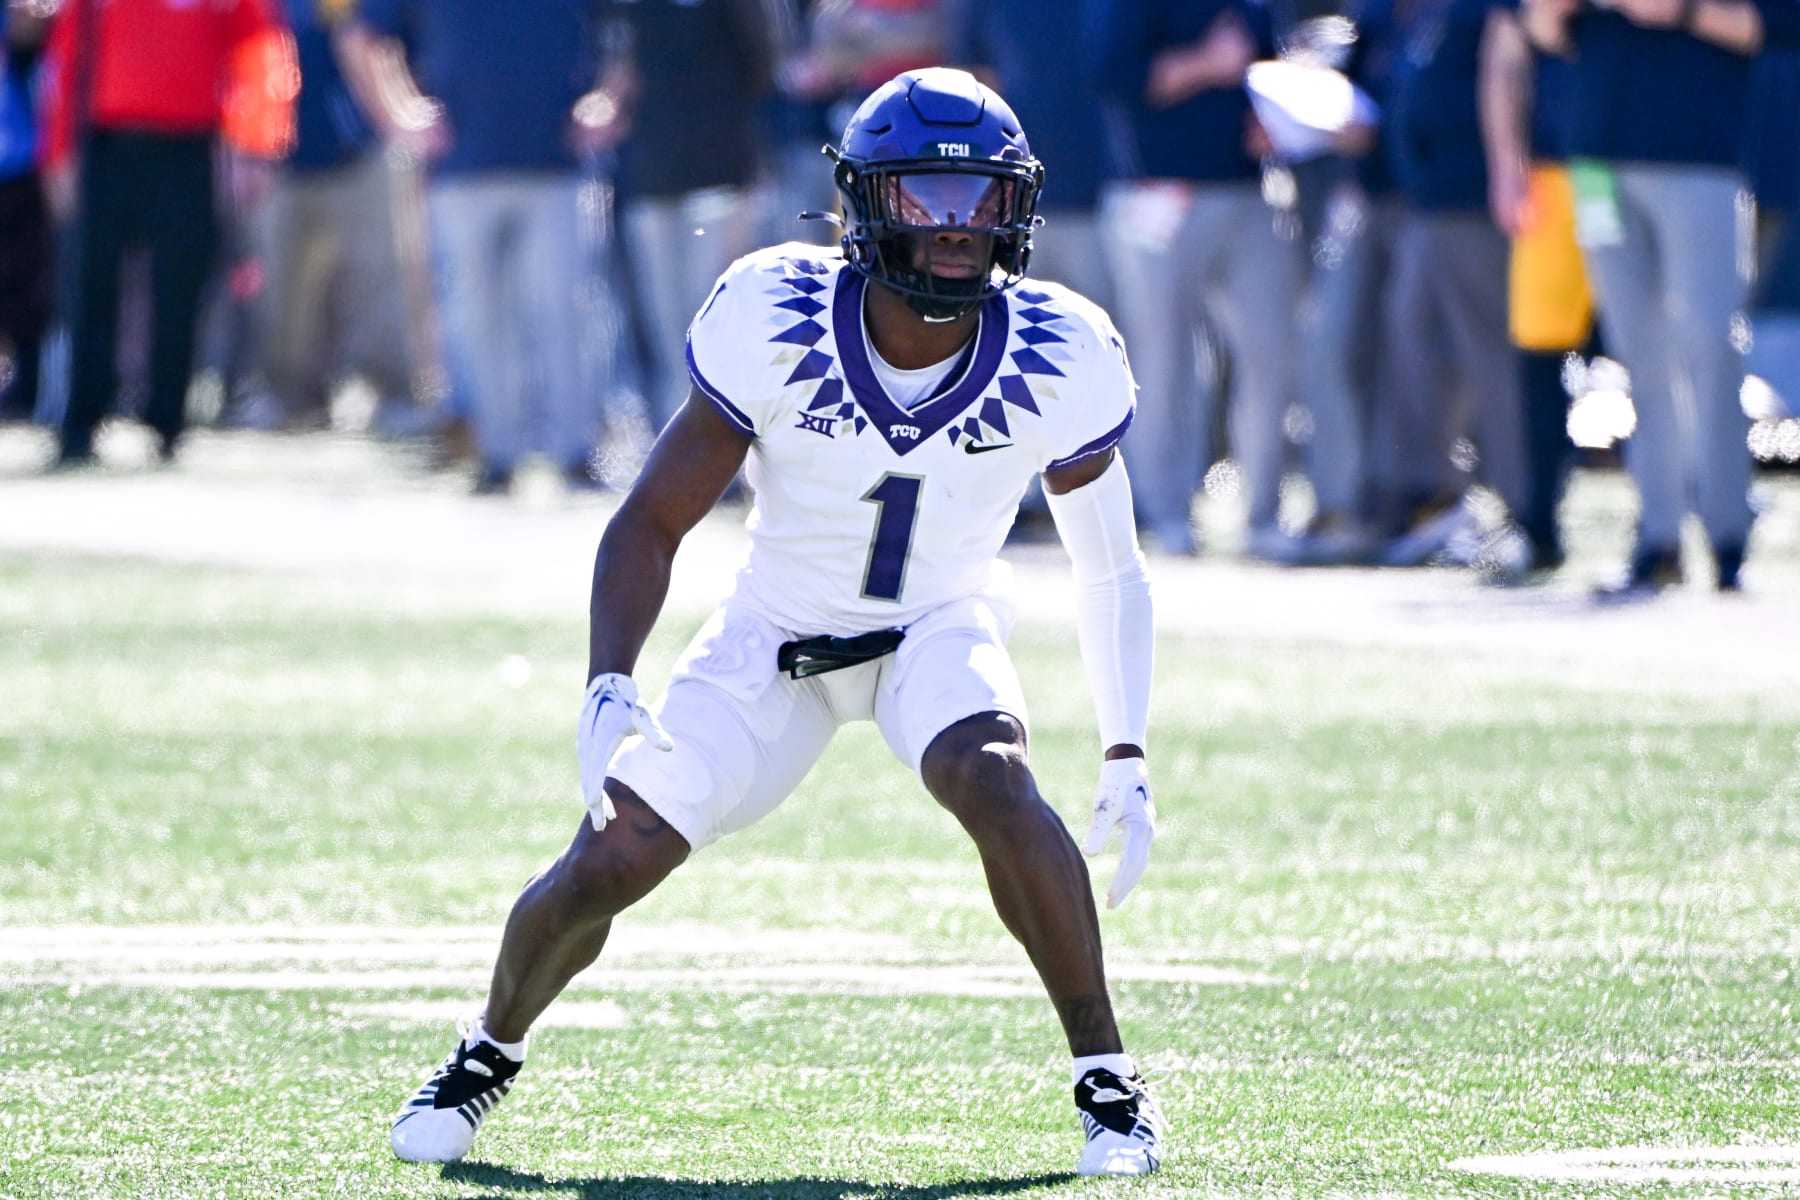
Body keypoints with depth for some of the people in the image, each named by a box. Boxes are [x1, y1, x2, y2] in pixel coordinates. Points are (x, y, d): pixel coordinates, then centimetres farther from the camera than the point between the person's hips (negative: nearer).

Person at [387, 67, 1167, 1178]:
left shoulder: (1055, 360, -21)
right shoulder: (777, 325, -25)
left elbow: (1112, 570, -6)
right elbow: (653, 522, -15)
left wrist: (1128, 760, -11)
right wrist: (609, 691, -29)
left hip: (941, 627, 0)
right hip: (779, 627, 0)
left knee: (993, 783, -32)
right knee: (607, 862, -7)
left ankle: (1106, 1075, -17)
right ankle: (488, 1055, 25)